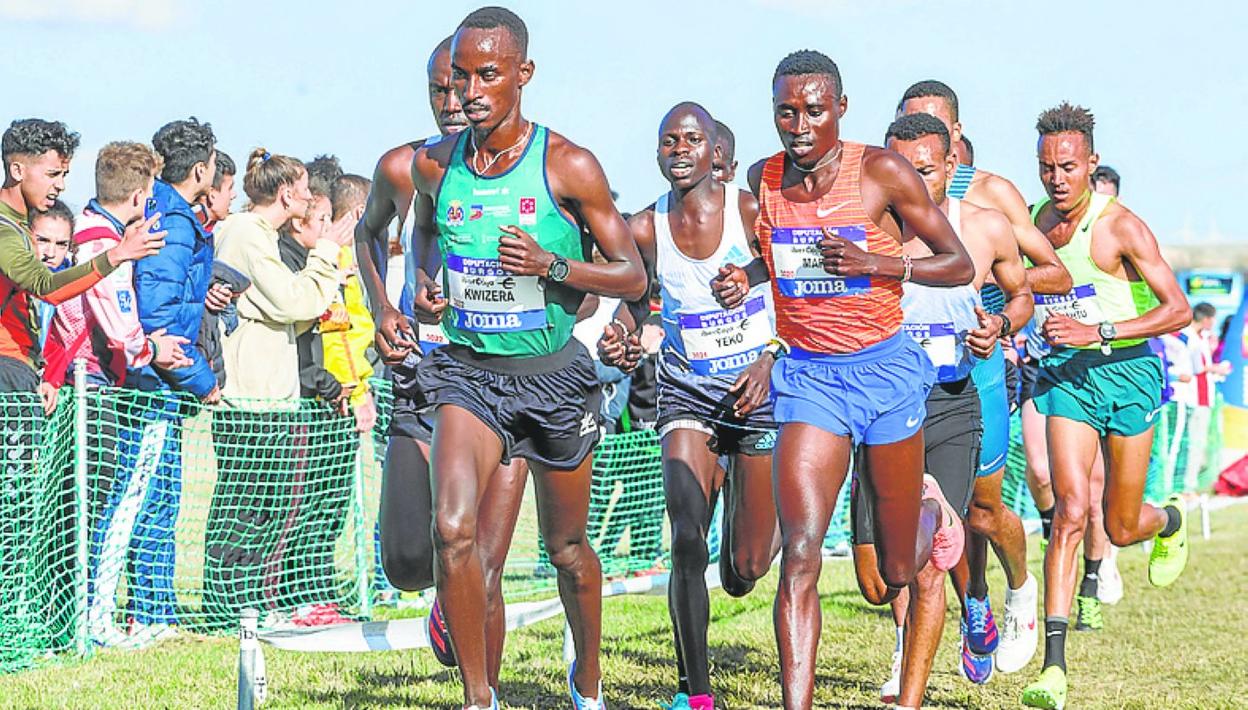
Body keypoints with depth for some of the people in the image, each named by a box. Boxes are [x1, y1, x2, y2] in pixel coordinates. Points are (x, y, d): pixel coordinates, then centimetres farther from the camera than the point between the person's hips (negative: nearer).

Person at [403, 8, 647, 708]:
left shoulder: (569, 166, -11)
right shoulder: (435, 165, -1)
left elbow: (633, 276, -6)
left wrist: (553, 265, -22)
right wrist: (422, 286, 1)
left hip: (552, 370, -1)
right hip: (469, 368, 1)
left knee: (567, 545, 14)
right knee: (454, 530, -20)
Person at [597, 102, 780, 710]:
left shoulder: (750, 212, -11)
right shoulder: (645, 229, -4)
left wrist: (771, 359, -16)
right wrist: (618, 338, -7)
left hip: (758, 391, -1)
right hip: (687, 393, 1)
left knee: (743, 575, 5)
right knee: (686, 541, -19)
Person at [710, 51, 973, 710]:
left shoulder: (881, 172, -10)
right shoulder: (763, 179, 1)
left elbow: (961, 265, -6)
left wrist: (875, 262, -20)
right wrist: (744, 277, 0)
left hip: (884, 371, -2)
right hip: (807, 377, 2)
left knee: (897, 571, 13)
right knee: (800, 556, -17)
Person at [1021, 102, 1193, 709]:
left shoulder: (1121, 227, -14)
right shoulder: (1037, 221, 3)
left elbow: (1179, 310, -19)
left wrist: (1097, 332, -27)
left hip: (1126, 369, -3)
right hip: (1065, 373, 3)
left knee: (1121, 528, 8)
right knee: (1071, 510, -16)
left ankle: (1171, 520, 48)